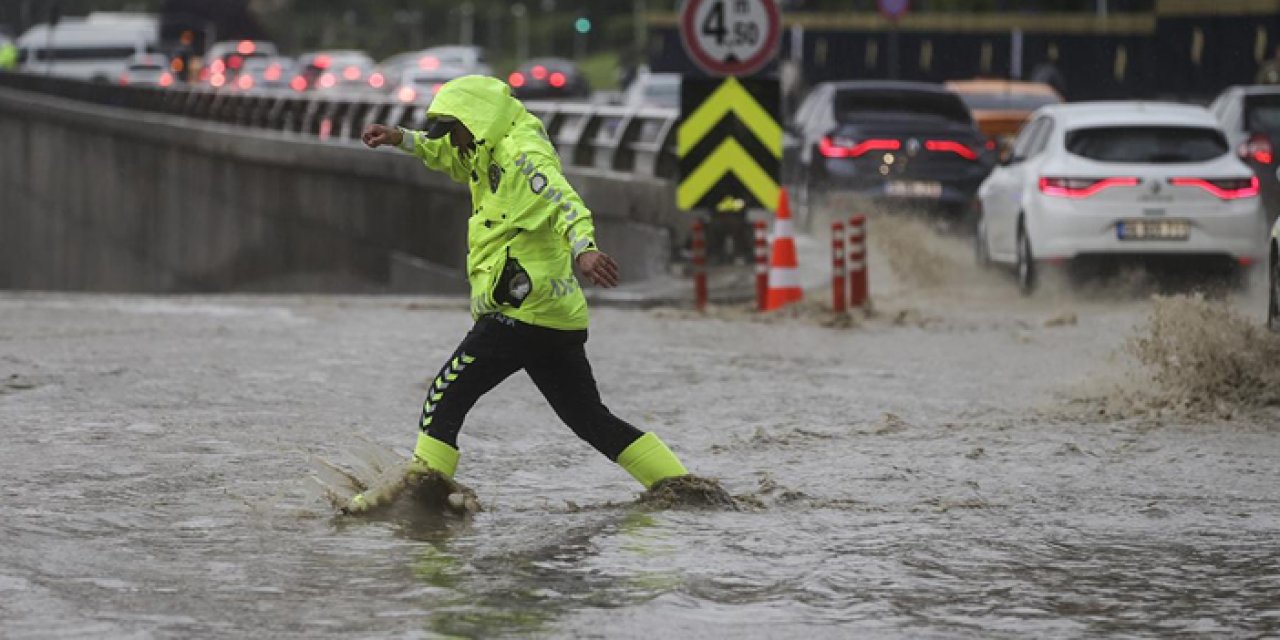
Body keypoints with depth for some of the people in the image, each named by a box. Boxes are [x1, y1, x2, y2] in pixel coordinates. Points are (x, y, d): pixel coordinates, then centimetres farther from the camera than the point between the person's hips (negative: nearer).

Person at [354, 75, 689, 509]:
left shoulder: (523, 157, -10)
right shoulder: (492, 157, 20)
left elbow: (564, 204, -28)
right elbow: (449, 156, 40)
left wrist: (584, 249, -47)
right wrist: (400, 139, 24)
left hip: (522, 312, -10)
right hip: (558, 319, 10)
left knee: (446, 397, -6)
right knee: (593, 420, 12)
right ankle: (680, 486, 8)